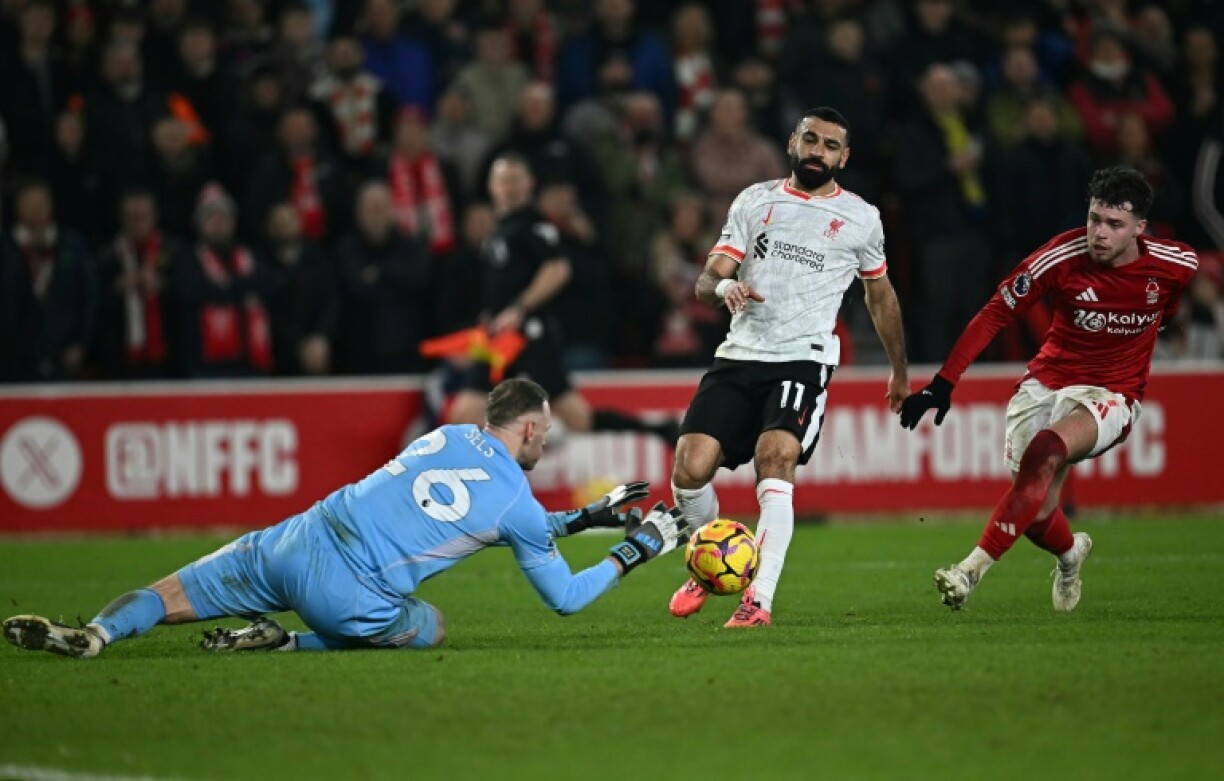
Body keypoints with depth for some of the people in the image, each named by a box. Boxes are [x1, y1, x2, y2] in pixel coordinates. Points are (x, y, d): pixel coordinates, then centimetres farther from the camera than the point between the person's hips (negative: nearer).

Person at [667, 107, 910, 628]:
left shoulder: (860, 218, 9)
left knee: (775, 459, -27)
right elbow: (706, 282, 6)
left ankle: (760, 600, -28)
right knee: (690, 469, -12)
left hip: (804, 360, -3)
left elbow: (881, 295, 24)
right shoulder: (755, 201, 12)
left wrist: (900, 371, 30)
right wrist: (723, 287, -19)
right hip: (739, 354, 3)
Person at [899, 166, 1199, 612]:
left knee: (1046, 450, -33)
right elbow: (995, 314, -8)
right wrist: (943, 383, -13)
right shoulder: (1060, 258, -15)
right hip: (1046, 383, 2)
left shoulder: (1176, 266, -10)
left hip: (1110, 395, -2)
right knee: (1035, 516, -6)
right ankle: (1070, 552, 34)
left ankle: (975, 567, -31)